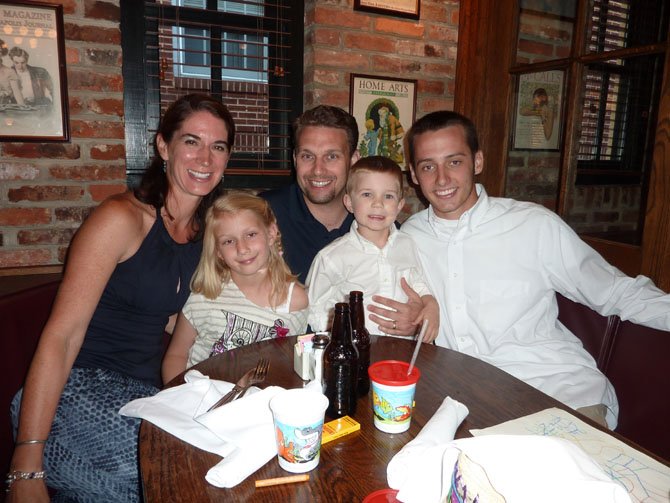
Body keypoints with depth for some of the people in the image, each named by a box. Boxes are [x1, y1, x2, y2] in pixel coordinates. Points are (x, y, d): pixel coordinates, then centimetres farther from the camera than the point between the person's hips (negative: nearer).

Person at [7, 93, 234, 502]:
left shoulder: (206, 232, 6)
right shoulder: (122, 219, -13)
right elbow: (61, 337, -17)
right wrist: (27, 469, -21)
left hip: (143, 392, 7)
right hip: (78, 389, -6)